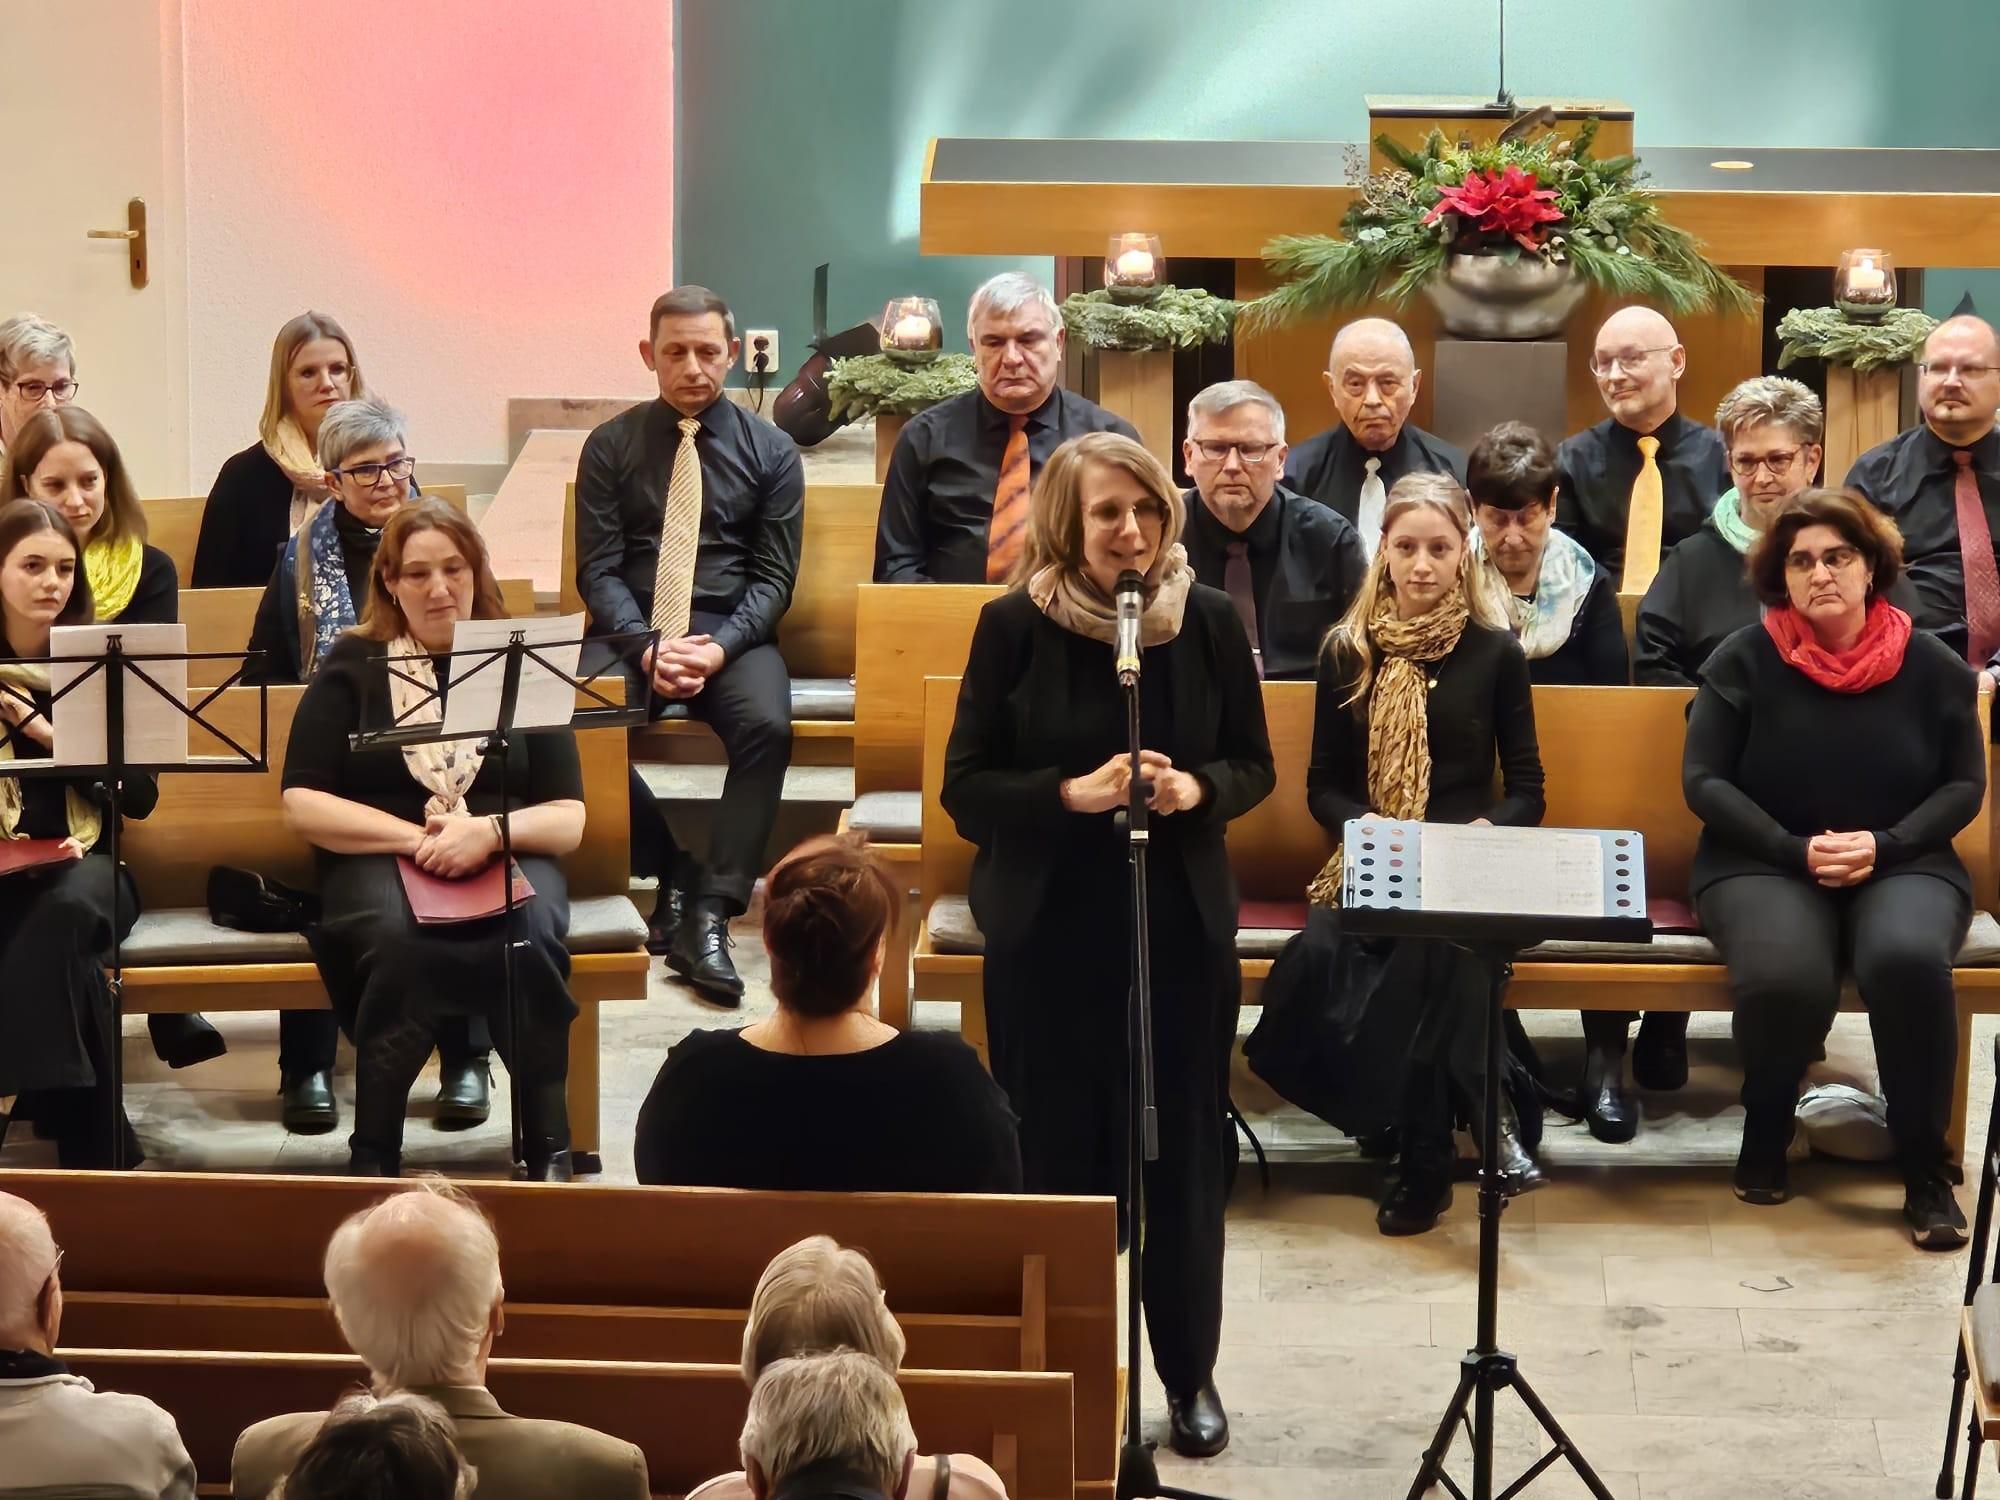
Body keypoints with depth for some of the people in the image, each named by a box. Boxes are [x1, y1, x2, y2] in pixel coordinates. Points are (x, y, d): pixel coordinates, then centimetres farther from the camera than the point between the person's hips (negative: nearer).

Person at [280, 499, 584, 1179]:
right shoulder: (353, 665, 9)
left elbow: (569, 818, 6)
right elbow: (302, 805, 2)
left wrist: (490, 831, -16)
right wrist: (417, 838, -11)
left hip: (508, 859, 1)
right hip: (379, 859, -1)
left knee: (530, 937, -35)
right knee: (400, 939, -37)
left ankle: (549, 1149, -22)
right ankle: (373, 1155, -25)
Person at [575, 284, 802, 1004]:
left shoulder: (769, 451, 7)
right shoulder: (610, 446, 7)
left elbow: (774, 577, 3)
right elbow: (599, 570, 2)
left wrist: (719, 648, -16)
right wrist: (646, 648, -17)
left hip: (732, 629, 0)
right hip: (632, 628, 1)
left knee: (767, 726, -33)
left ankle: (707, 917, -30)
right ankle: (673, 874, -13)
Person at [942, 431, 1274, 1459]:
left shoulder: (1210, 619, -3)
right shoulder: (1015, 624, -8)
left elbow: (1254, 766, 5)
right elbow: (965, 787, -7)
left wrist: (1198, 788, -17)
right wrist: (1071, 792, -23)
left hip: (1181, 925, 2)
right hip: (1046, 931, -1)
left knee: (1184, 1148, 8)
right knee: (1057, 1150, 5)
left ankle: (1190, 1371, 25)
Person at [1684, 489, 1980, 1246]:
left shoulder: (1932, 665, 4)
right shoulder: (1743, 660, -1)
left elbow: (1964, 785, 6)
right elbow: (1704, 780, -2)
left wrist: (1884, 844, -12)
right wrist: (1797, 852, -14)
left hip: (1903, 866, 1)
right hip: (1763, 864, -1)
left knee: (1908, 962, -35)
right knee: (1785, 978, -35)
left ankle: (1925, 1168, -16)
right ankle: (1765, 1131, -1)